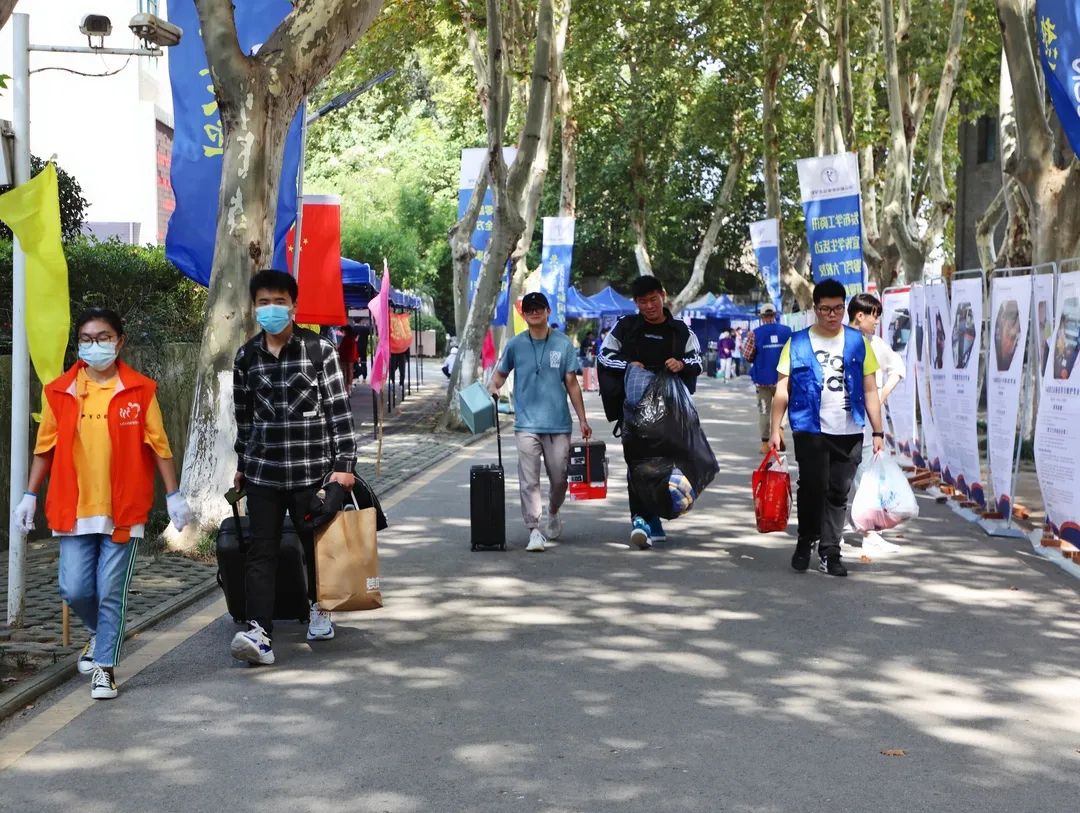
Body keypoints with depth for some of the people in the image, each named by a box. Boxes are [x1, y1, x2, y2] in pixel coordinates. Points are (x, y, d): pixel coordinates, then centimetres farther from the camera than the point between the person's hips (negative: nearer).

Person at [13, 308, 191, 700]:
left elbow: (158, 445, 2)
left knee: (111, 593, 0)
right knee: (75, 590, 0)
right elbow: (45, 447, 10)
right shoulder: (60, 391, 4)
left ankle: (105, 668, 14)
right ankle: (99, 633, 32)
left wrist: (174, 496, 0)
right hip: (74, 510, 2)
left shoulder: (140, 390, -1)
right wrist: (29, 496, 8)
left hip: (123, 510, -2)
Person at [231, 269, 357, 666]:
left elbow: (339, 409, -3)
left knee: (317, 543, 10)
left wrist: (344, 464, -7)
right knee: (260, 550, -6)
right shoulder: (246, 357, 7)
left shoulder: (320, 351, -3)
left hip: (311, 468, -2)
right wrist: (242, 465, 21)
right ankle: (259, 633, -11)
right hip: (263, 470, 2)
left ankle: (319, 608, 36)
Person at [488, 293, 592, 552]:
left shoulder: (563, 344, 4)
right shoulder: (515, 345, 4)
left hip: (558, 423, 1)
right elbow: (501, 373, 14)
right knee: (529, 479, -8)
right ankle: (535, 530, -6)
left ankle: (553, 514, 35)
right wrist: (493, 386, -9)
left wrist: (583, 419, 6)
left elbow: (572, 384, 7)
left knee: (559, 477, 7)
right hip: (527, 423, -1)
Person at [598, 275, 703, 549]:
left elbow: (697, 361, 12)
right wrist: (628, 365, -10)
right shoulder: (626, 327, 5)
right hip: (634, 407, -2)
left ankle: (646, 520, 20)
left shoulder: (680, 331, 10)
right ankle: (645, 521, -16)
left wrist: (683, 364, -11)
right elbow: (604, 356, 8)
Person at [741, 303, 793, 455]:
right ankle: (779, 428, -10)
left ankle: (765, 443, 11)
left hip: (762, 378, -1)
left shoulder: (755, 333, -7)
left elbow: (747, 357, -7)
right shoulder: (787, 331, -2)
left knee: (764, 410, 9)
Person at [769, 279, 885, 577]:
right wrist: (775, 429, -3)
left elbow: (870, 390, 10)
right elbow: (782, 390, 4)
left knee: (838, 493, 6)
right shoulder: (797, 343, 4)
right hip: (810, 430, -2)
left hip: (849, 432, 2)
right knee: (813, 487, -10)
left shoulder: (858, 342, 9)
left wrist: (878, 432, 6)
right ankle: (805, 543, 11)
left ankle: (829, 553, 15)